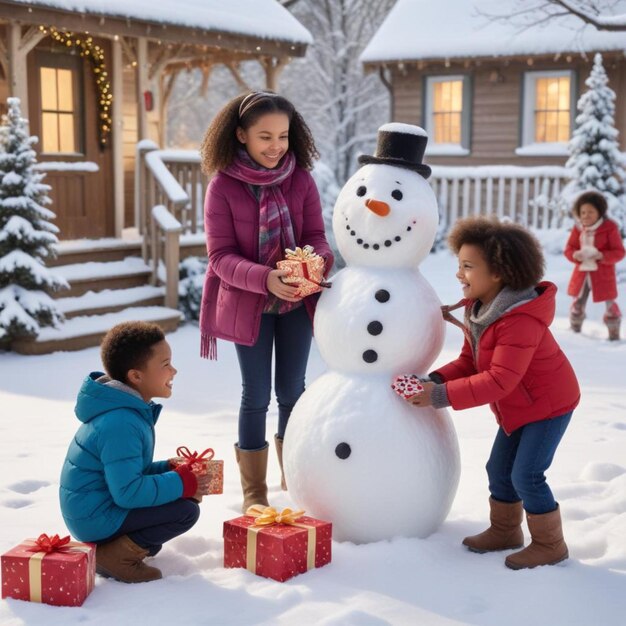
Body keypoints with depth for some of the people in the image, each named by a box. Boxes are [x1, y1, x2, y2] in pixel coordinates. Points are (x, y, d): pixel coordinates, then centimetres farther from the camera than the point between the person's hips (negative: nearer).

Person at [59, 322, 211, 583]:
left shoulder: (129, 410, 7)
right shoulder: (121, 425, -26)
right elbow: (128, 492, -28)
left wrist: (171, 469, 4)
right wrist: (183, 483, -18)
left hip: (93, 506, 10)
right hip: (97, 517, -10)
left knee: (181, 495, 12)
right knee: (186, 510, -16)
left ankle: (132, 542, 8)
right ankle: (114, 557, -10)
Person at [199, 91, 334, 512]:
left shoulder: (301, 180, -4)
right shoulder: (223, 186, -11)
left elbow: (316, 236, -2)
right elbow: (221, 256, -14)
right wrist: (266, 279, -30)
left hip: (296, 302, 3)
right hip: (248, 304, -2)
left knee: (292, 390, 13)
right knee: (256, 395, 5)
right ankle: (253, 489, 20)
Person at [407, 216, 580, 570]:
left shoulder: (521, 320, -33)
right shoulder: (478, 308, -2)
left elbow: (499, 380, -36)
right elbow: (470, 363, 1)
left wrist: (442, 396, -37)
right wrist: (435, 380, -18)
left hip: (549, 403, -9)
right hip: (519, 406, 9)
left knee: (526, 475, -8)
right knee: (499, 469, 13)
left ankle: (550, 545, 10)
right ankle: (505, 531, 31)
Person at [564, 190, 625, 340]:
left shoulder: (609, 227, -11)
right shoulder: (578, 228, 0)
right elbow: (569, 249, 6)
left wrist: (602, 256, -27)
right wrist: (575, 255, -18)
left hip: (603, 274, -3)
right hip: (582, 273, 4)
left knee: (610, 304, 2)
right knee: (578, 303, 12)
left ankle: (614, 334, 18)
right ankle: (575, 331, 31)